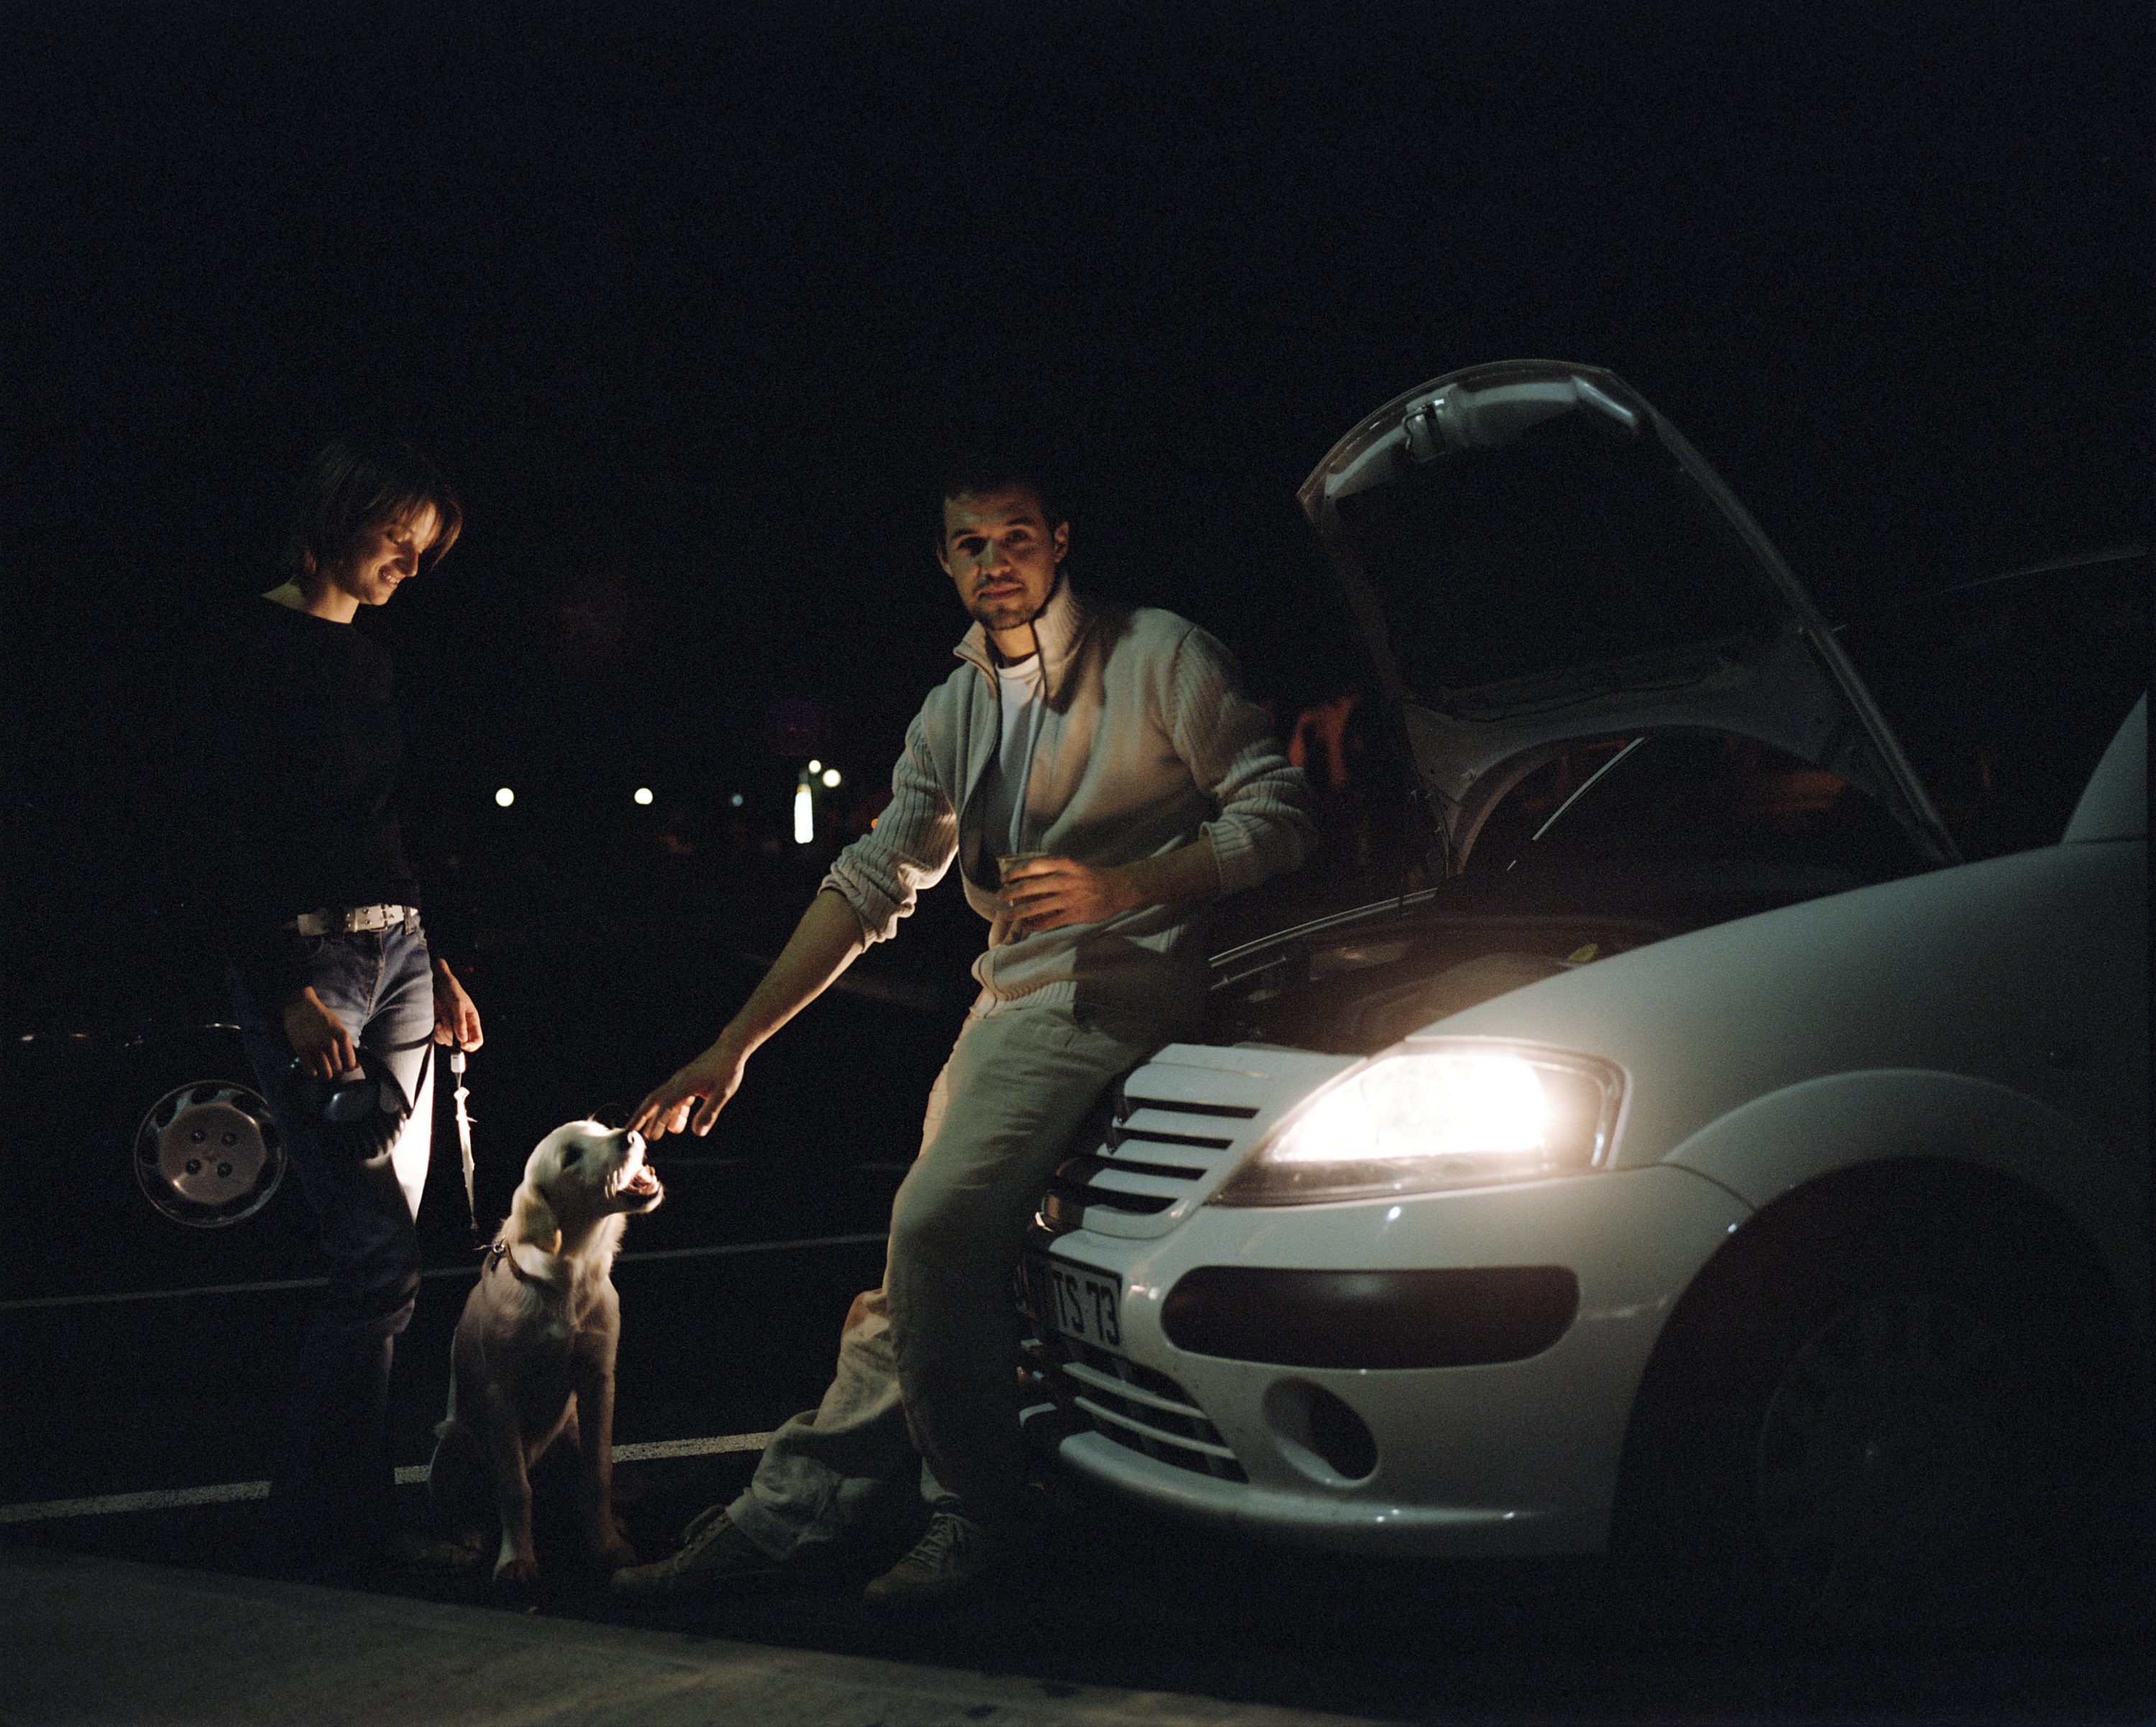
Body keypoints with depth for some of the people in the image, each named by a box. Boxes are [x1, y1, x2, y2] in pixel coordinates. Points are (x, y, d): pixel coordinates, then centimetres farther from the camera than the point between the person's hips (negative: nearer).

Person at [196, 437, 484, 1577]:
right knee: (377, 1252, -14)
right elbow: (228, 842, -13)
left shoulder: (366, 661, 18)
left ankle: (364, 1516, 13)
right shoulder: (252, 648, -7)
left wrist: (437, 970, 21)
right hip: (301, 961, -8)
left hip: (395, 953, 8)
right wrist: (291, 994, -20)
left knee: (379, 1259, 6)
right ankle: (314, 1538, -5)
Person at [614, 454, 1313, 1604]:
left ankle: (972, 1511, -7)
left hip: (1111, 985, -7)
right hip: (1010, 999, 7)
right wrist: (733, 1046, 12)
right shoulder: (955, 712, 18)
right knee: (935, 1253, 5)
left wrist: (1126, 885, -19)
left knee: (936, 1228, -20)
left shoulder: (1156, 656, -2)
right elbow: (871, 883, 17)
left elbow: (1278, 814, -5)